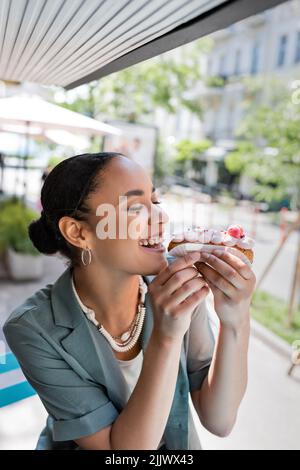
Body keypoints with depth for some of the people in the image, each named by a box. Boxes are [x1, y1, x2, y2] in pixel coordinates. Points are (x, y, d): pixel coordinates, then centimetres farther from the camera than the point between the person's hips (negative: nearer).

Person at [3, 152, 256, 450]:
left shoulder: (182, 287, -17)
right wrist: (165, 338, -33)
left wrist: (236, 324, -28)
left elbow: (218, 421, -14)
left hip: (177, 444, 2)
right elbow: (123, 447, -22)